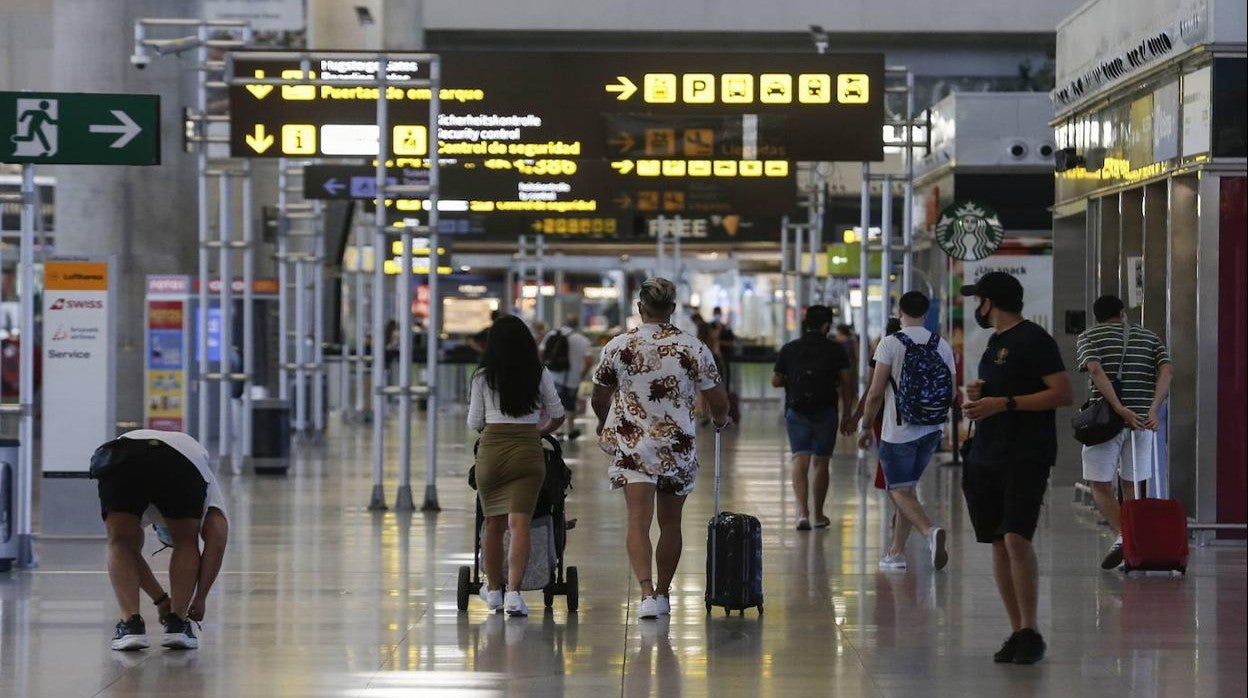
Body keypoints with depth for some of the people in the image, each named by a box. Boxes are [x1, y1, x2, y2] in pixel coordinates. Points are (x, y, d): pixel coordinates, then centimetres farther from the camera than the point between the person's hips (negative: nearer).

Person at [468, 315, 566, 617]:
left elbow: (474, 424, 8)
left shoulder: (483, 377, 3)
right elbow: (558, 415, 15)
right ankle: (514, 592, -20)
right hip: (527, 451, 0)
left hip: (491, 450, 1)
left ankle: (493, 590, 27)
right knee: (519, 523, -7)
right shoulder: (539, 374, 5)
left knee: (493, 524, 13)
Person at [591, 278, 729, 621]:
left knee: (638, 521, -8)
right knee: (670, 522, 15)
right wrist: (720, 421, 23)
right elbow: (718, 403, -1)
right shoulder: (694, 349, -5)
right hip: (678, 448, 1)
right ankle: (663, 593, 25)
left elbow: (598, 401, 9)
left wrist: (604, 423, 31)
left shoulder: (618, 347, -3)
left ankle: (647, 592, -26)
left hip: (632, 447, -1)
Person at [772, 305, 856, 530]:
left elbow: (775, 381, 6)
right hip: (826, 413, 0)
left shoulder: (789, 349, 2)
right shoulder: (836, 350, -2)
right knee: (821, 463, 12)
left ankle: (803, 512, -22)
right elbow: (847, 384, -4)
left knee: (800, 461, -4)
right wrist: (847, 416, 2)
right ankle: (819, 515, 22)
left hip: (796, 412, 0)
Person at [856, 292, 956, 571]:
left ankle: (930, 531, -28)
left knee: (900, 492, -2)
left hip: (898, 430, -5)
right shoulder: (942, 346, 4)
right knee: (905, 489, 17)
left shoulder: (890, 343, -9)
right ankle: (896, 552, 19)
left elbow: (875, 393, -11)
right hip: (932, 431, 5)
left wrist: (866, 426, 1)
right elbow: (952, 394, 8)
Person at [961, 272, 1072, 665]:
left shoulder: (1033, 339, -7)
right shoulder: (996, 342, 20)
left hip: (1026, 456, -9)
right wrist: (979, 395, 9)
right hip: (986, 456, 9)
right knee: (998, 544, 5)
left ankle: (1030, 632, -14)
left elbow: (1062, 394, -15)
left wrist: (1004, 403, -18)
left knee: (1016, 537, -19)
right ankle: (1017, 632, 9)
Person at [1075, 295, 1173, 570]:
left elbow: (1095, 371, -12)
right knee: (1133, 486, 12)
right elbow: (1166, 370, -2)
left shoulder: (1088, 337, 7)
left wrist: (1120, 409, -19)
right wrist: (1153, 411, -12)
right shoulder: (1149, 337, 16)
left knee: (1101, 485, 6)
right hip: (1143, 419, 3)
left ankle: (1121, 535, -16)